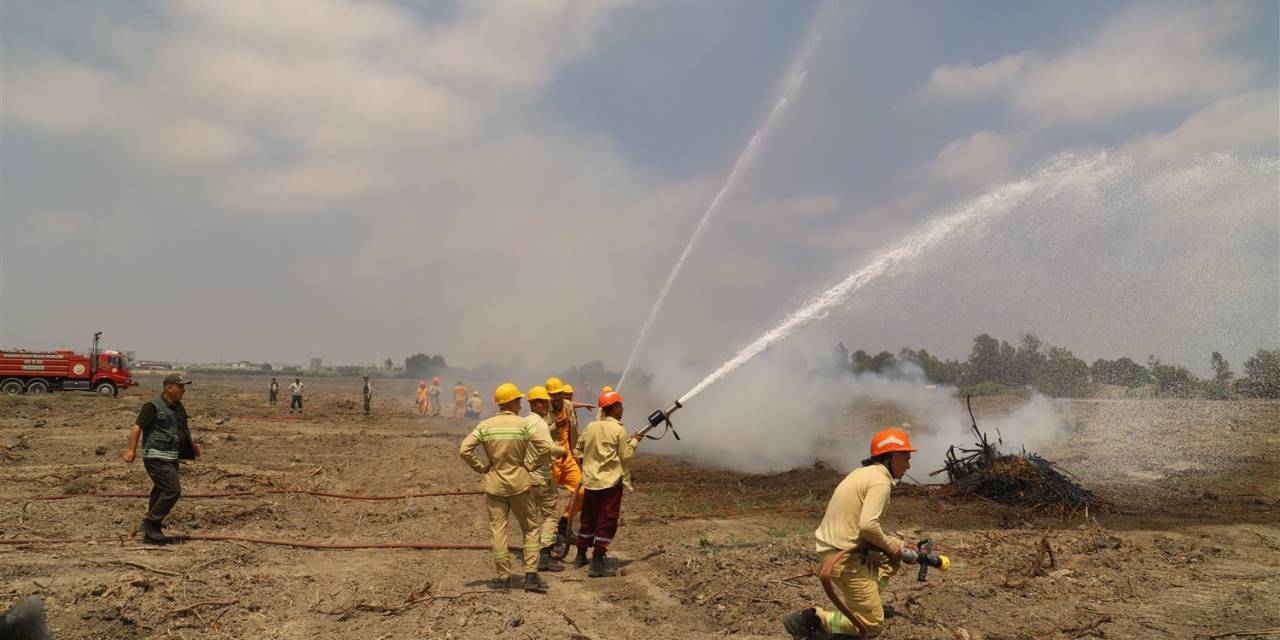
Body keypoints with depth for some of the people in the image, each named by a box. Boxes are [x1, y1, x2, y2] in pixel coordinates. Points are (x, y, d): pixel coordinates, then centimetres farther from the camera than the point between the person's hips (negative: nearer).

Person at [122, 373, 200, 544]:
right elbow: (137, 427, -16)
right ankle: (150, 523, -4)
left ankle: (151, 533, 20)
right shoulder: (153, 406, -11)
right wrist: (131, 449, -26)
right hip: (156, 457, -9)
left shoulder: (179, 407, 13)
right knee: (173, 490, -15)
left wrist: (193, 447, 37)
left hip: (171, 458, 9)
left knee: (161, 492, 12)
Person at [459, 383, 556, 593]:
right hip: (520, 483, -1)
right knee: (530, 528, 11)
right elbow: (545, 446, -15)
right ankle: (531, 574, 6)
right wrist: (529, 464, -3)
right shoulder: (523, 424, -8)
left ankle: (504, 577, 12)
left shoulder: (485, 426, -3)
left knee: (498, 530, 8)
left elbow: (464, 450, -9)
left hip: (494, 484, 2)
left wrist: (481, 467, 1)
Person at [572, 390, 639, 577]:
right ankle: (597, 563, -3)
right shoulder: (619, 430, -10)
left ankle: (581, 556, 28)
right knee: (607, 523, -1)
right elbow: (625, 458, -6)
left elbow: (577, 451, 11)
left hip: (590, 482, 6)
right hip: (610, 483, -6)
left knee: (588, 519, 18)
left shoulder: (591, 427, 5)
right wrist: (634, 442, 7)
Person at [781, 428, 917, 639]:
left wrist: (891, 545, 14)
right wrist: (889, 545, -8)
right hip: (842, 558, -9)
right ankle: (813, 620, -6)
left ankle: (863, 602, 19)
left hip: (831, 547, 9)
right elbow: (868, 525, -26)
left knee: (894, 552, 25)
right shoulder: (881, 481, -14)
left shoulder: (864, 472, 14)